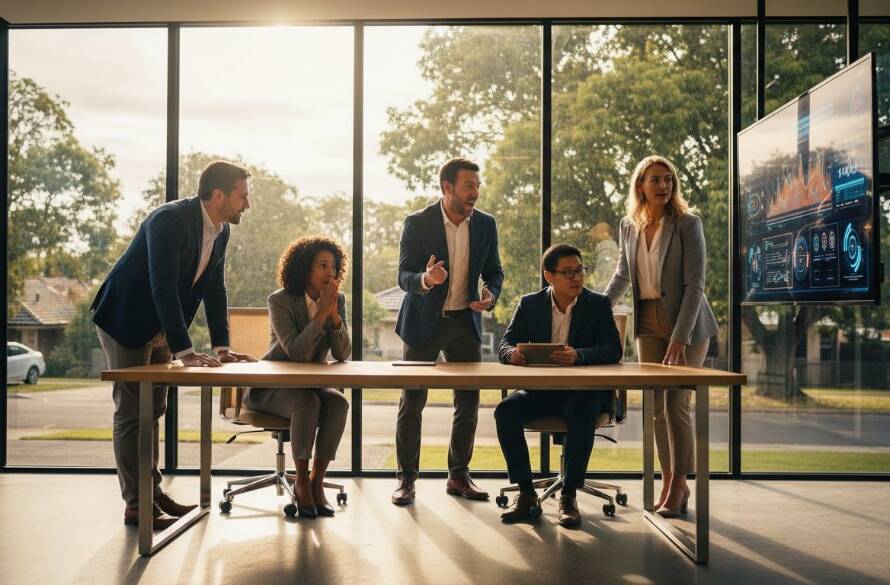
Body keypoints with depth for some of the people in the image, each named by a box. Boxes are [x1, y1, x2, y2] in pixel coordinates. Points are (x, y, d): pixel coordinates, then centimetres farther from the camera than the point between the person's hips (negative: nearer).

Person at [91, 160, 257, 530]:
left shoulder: (220, 231, -2)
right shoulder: (169, 220, -28)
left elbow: (215, 290, 2)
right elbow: (163, 287, -34)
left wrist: (222, 347, -6)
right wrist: (185, 353, -38)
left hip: (159, 328, 9)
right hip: (125, 321, -8)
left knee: (152, 411, 14)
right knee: (132, 412, -3)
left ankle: (152, 491, 24)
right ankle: (136, 505, 4)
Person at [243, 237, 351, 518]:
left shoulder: (338, 300, -1)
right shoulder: (280, 300, -14)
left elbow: (342, 355, -9)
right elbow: (296, 352, -26)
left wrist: (334, 314, -22)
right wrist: (322, 313, -28)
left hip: (312, 383, 4)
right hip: (273, 386, -4)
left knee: (339, 403, -28)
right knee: (308, 403, -34)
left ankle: (317, 480, -15)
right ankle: (301, 482, -16)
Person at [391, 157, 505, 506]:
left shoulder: (486, 225, 0)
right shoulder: (417, 224, -11)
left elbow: (494, 271, 9)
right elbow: (403, 276, -13)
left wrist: (491, 295, -13)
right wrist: (425, 280, -36)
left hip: (465, 321, 4)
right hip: (423, 321, -3)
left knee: (469, 404, 7)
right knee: (411, 403, 1)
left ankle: (459, 477, 20)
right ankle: (406, 479, 13)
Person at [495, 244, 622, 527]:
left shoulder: (598, 304, 1)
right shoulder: (529, 304, 6)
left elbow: (613, 350, -11)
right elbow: (505, 343, 0)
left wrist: (579, 355, -32)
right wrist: (513, 353, -26)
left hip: (584, 390, -2)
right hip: (540, 389, 2)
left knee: (582, 415, -35)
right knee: (506, 410, -25)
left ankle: (569, 495, -20)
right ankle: (525, 492, -12)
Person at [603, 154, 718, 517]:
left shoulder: (688, 224, -11)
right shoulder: (628, 226, 4)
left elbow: (694, 285, -15)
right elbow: (622, 275, 18)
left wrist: (679, 339, -22)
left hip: (687, 323, -4)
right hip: (648, 323, 5)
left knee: (676, 404, -6)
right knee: (656, 406, 6)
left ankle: (679, 486, 8)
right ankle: (668, 481, 19)